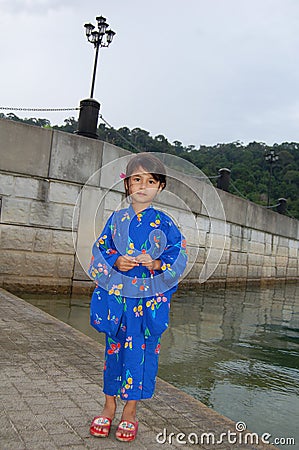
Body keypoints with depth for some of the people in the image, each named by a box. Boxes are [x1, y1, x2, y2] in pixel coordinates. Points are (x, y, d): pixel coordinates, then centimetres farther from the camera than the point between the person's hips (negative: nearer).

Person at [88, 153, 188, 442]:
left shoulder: (164, 223, 0)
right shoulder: (117, 218, 5)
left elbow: (179, 255, 0)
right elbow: (99, 249, 7)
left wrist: (156, 263, -17)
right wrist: (115, 262, -12)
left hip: (150, 298, -1)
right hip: (116, 294, 2)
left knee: (140, 350, 6)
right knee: (114, 347, 12)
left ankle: (130, 411, 24)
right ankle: (109, 405, 30)